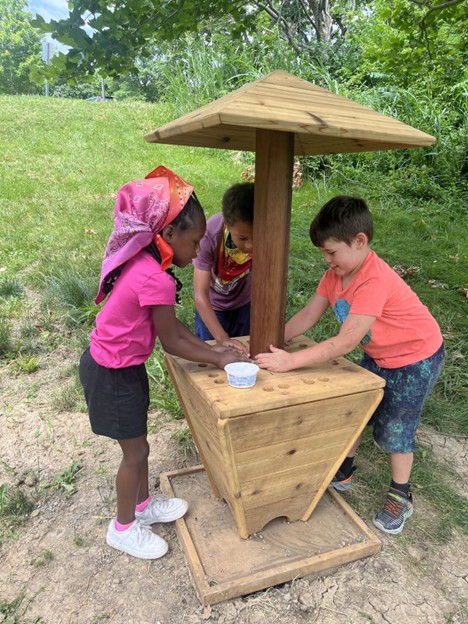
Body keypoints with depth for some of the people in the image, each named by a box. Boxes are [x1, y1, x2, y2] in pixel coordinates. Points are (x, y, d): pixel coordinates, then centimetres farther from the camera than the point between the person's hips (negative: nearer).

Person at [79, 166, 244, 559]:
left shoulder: (143, 262, 0)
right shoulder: (156, 280, -30)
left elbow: (172, 324, 5)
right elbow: (172, 342, -20)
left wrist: (212, 349, 4)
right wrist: (217, 360, -8)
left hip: (120, 366, 9)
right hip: (113, 375, -9)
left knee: (137, 446, 24)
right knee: (135, 452, 10)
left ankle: (142, 505, 45)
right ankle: (123, 528, 33)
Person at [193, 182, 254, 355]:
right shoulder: (209, 235, -35)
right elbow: (200, 295, -35)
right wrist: (222, 338, -44)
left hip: (245, 302, 2)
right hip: (213, 306, -2)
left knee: (247, 354, 13)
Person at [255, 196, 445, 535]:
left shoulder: (375, 281, -37)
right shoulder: (336, 273, -11)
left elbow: (346, 342, -39)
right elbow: (308, 315, -10)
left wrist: (291, 361, -40)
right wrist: (273, 342, -22)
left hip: (416, 357, -7)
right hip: (378, 355, 8)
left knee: (394, 429, 3)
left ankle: (401, 498, 28)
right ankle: (343, 473, 35)